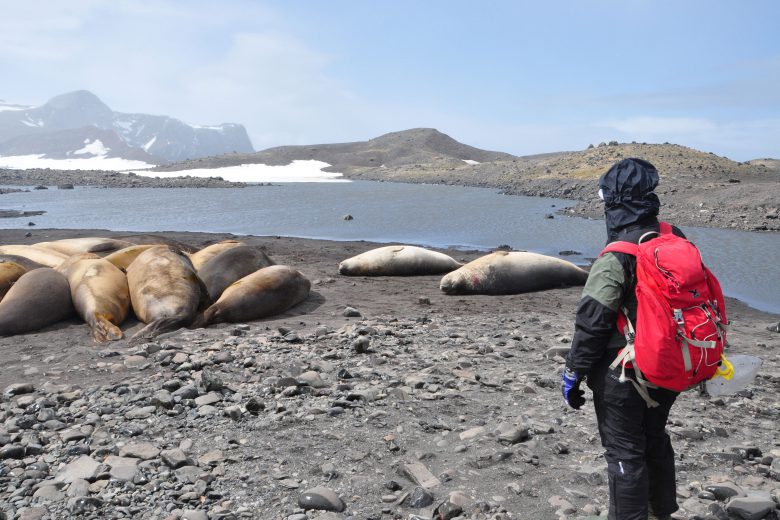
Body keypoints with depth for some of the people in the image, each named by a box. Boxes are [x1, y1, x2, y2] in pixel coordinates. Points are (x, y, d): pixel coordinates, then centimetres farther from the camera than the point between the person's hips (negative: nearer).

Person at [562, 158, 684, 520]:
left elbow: (591, 323, -21)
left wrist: (573, 373, -11)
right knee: (655, 439, 25)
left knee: (624, 451, 7)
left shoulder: (616, 257, -22)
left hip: (623, 374, -8)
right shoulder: (677, 242, 0)